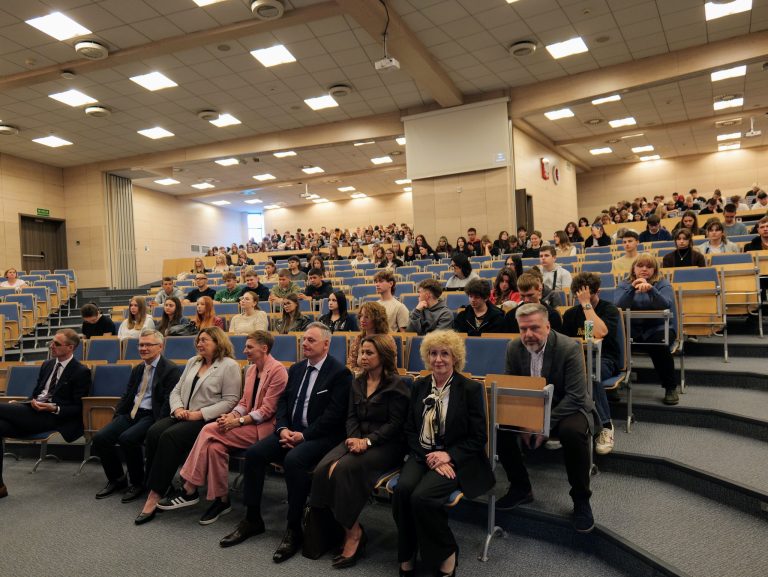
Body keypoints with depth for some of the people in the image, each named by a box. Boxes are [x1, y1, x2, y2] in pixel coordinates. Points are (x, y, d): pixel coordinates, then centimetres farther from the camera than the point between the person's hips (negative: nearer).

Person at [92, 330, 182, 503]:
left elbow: (169, 401, -14)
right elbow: (126, 396, 22)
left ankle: (137, 483, -6)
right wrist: (117, 416, 7)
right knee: (100, 438, -10)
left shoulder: (171, 370, -7)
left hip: (151, 416, -8)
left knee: (127, 438, -30)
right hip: (131, 414, 8)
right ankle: (117, 479, 11)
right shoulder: (137, 369, 19)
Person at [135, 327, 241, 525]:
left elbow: (230, 401, -11)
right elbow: (176, 391, 17)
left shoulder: (229, 365, -4)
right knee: (153, 432, -22)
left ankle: (155, 495, -24)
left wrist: (199, 414, -16)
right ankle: (155, 490, -19)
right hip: (182, 416, 7)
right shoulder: (193, 362, 20)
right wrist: (178, 408, -4)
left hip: (207, 420, -6)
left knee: (170, 436, -30)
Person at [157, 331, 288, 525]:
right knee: (216, 445, -20)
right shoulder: (251, 369, 15)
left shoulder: (277, 370, -11)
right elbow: (244, 402, 15)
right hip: (247, 423, 7)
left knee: (210, 431, -21)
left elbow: (267, 410, -14)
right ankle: (222, 500, -9)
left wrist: (237, 421, -17)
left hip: (264, 427, -7)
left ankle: (189, 490, -7)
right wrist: (232, 415, -5)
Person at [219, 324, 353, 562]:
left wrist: (304, 435, -18)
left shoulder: (340, 373, -9)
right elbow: (282, 401, 13)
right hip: (290, 431, 7)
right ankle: (252, 519, 3)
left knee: (293, 459, -33)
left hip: (320, 435, -7)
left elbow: (333, 415, -16)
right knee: (253, 453, -12)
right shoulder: (296, 369, 15)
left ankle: (294, 529, -17)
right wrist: (283, 429, -6)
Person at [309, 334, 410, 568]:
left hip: (386, 444, -6)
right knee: (323, 468, -22)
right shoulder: (357, 383, 16)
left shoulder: (396, 385, -5)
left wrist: (367, 441, -19)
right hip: (358, 439, 6)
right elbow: (351, 417, 12)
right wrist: (354, 438, -8)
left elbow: (395, 424, -9)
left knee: (344, 469, -30)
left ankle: (352, 532, -13)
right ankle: (352, 530, -12)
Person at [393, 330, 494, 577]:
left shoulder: (471, 388, -3)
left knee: (422, 496, -29)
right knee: (403, 489, -27)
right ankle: (407, 557, -6)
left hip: (456, 459, -4)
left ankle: (446, 555, -3)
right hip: (423, 455, 4)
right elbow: (410, 429, 8)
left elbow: (478, 437, -3)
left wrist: (448, 456, -16)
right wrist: (429, 457, -8)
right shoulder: (419, 385, 9)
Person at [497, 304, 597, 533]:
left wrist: (545, 425, -28)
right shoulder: (514, 348, -7)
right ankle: (520, 488, 2)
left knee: (573, 432, -36)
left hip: (567, 408, -4)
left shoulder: (569, 348, -20)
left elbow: (576, 396, -22)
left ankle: (581, 500, -11)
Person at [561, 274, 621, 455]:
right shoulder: (571, 313, 12)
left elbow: (599, 332, -23)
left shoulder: (609, 309, -2)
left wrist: (587, 304, -17)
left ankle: (605, 425, -27)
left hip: (605, 360, -4)